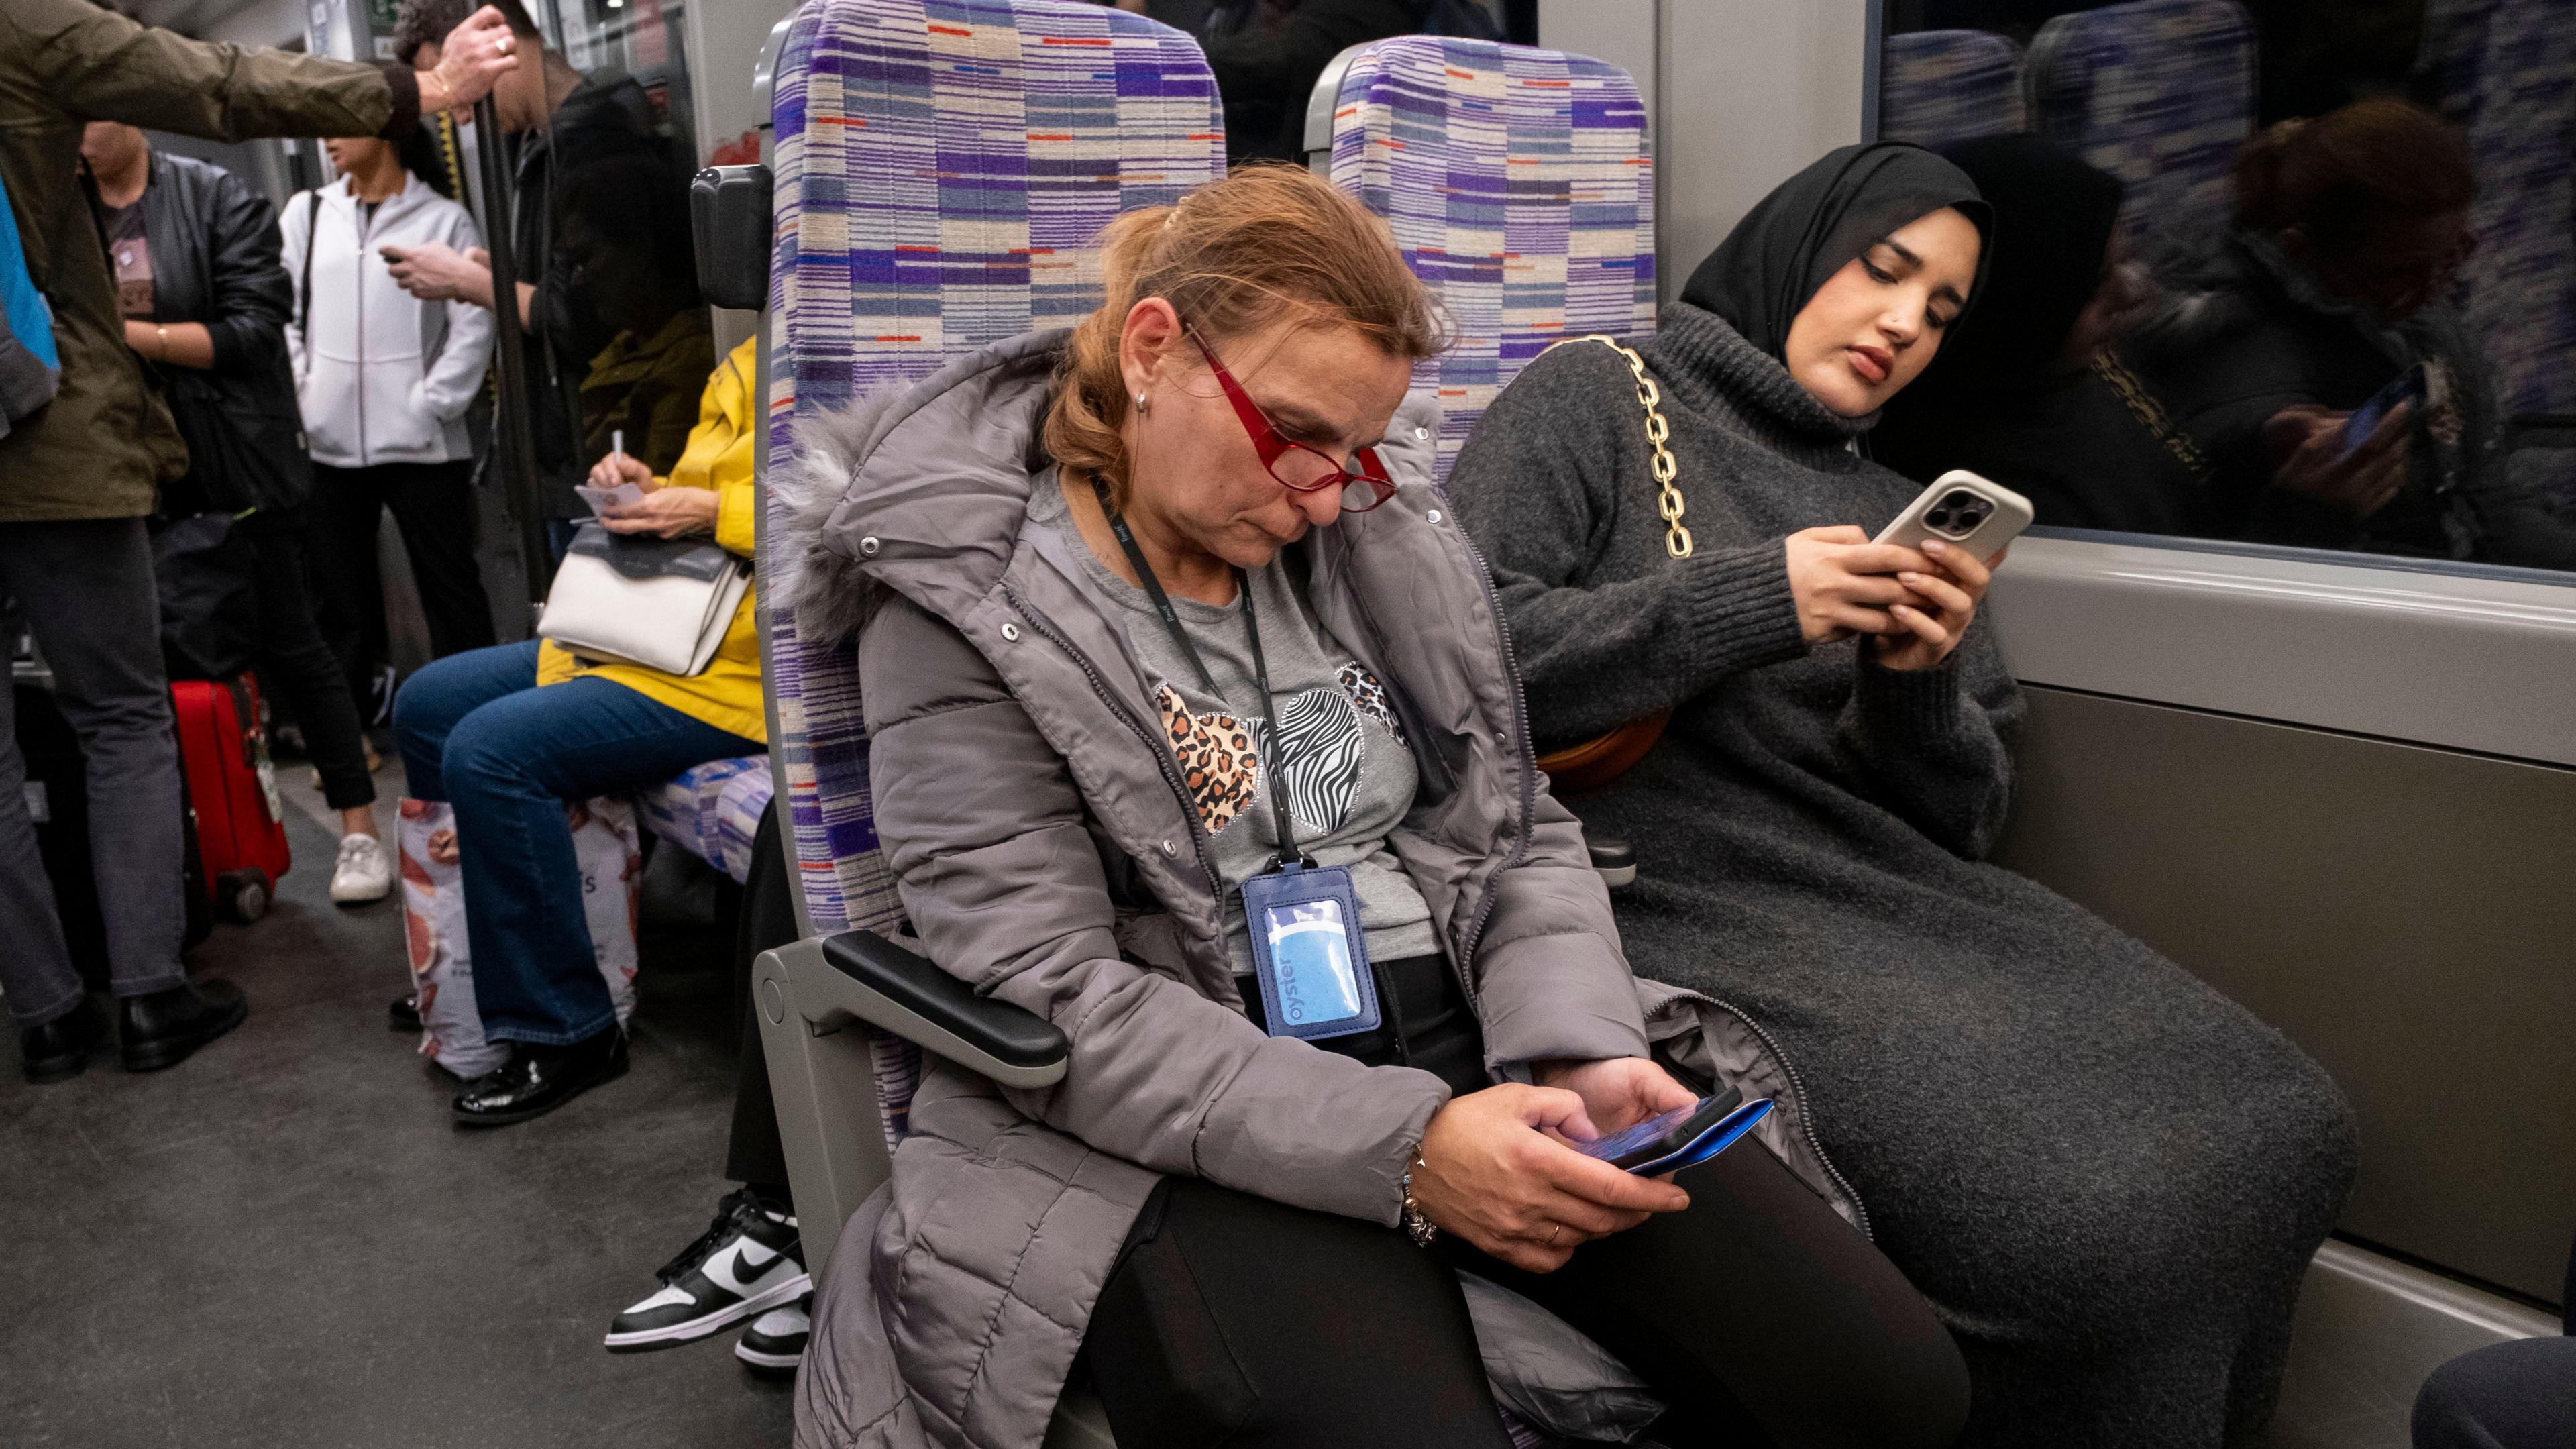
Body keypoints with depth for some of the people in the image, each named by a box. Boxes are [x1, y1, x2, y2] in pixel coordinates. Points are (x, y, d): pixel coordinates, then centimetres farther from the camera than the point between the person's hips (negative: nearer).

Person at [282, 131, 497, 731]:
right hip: (331, 446, 4)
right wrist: (302, 397, -1)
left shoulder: (444, 219, -1)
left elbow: (472, 326, -5)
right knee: (340, 594, 12)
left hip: (423, 446, -4)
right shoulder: (306, 213, 11)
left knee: (451, 590, 2)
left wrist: (430, 407, -10)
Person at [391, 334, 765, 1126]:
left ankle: (565, 1035, -8)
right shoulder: (749, 361, 16)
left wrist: (712, 514, -21)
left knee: (491, 751, -23)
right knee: (427, 704, 13)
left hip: (738, 672, -11)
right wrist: (647, 489, 5)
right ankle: (471, 961, 27)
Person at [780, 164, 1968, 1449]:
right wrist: (1401, 1147, -22)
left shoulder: (1377, 526, 10)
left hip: (1473, 1044, 5)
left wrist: (1580, 1047, -7)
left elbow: (1520, 832, 13)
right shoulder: (963, 595, -6)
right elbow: (1049, 1000, -13)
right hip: (1201, 1136, -4)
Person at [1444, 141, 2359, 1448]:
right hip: (1685, 900, -6)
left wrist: (1921, 685, -4)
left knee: (2279, 1127, -10)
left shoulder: (1899, 514, 22)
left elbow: (1960, 823, 17)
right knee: (2081, 1216, -23)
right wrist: (1748, 603, -15)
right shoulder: (1595, 398, 5)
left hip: (1891, 892, 7)